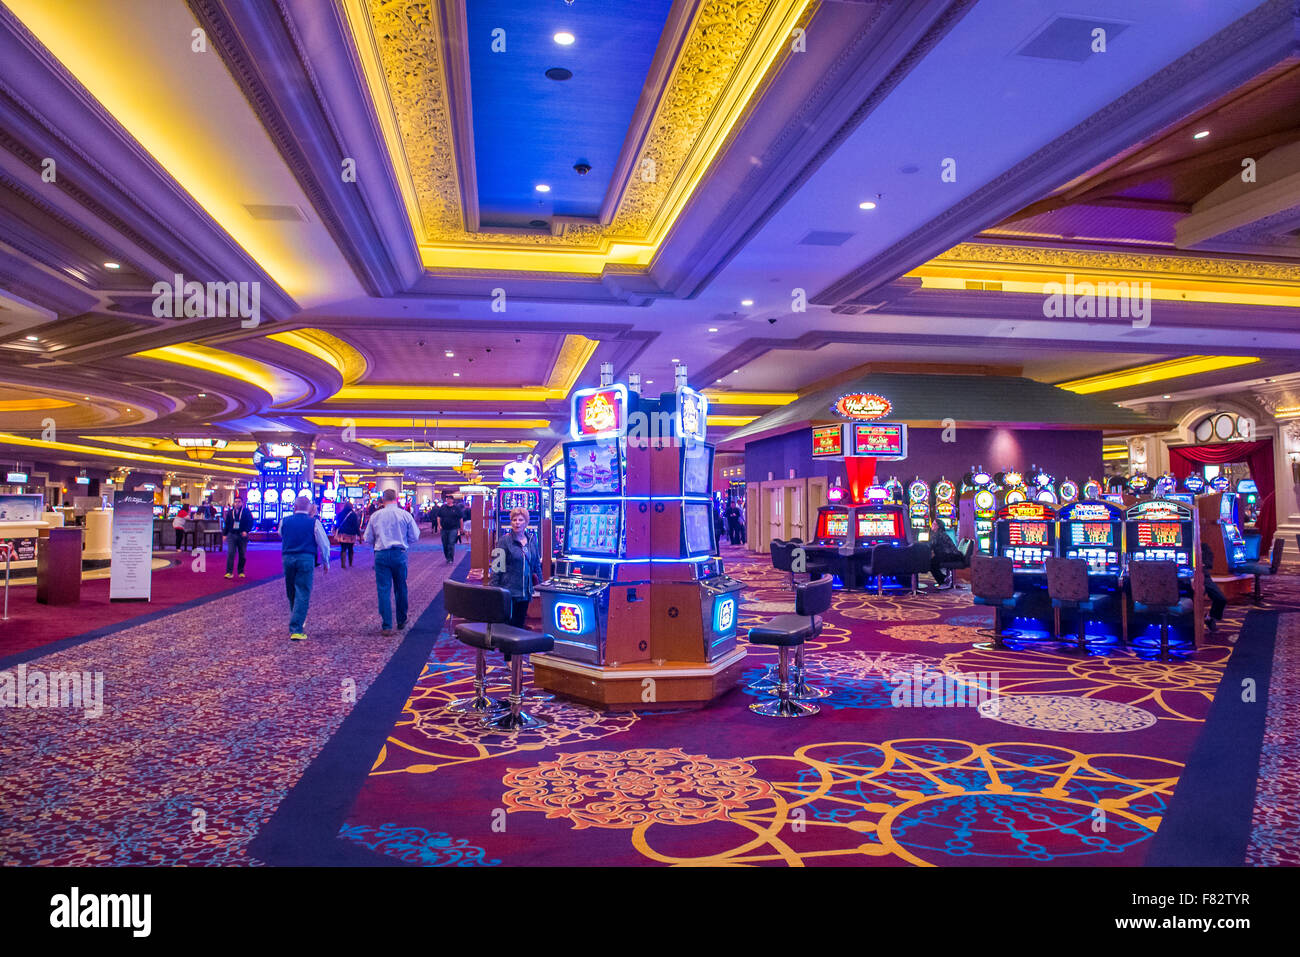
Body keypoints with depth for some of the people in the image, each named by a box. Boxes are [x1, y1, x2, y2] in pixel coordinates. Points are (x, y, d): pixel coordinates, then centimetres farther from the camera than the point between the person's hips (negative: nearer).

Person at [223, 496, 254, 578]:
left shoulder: (246, 512, 0)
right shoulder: (230, 512, 9)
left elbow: (250, 523, -3)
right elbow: (226, 524, 14)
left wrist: (246, 531, -17)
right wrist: (225, 534, 8)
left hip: (242, 536, -1)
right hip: (231, 535, 1)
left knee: (242, 555, 5)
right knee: (230, 553, -9)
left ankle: (241, 572, 17)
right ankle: (229, 572, -8)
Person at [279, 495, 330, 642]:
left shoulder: (284, 521, 5)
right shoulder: (314, 522, -2)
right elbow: (324, 544, -1)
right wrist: (326, 562, 12)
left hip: (287, 558, 3)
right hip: (306, 559, -3)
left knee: (291, 593, 18)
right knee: (302, 594, -2)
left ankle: (297, 622, 35)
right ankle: (296, 630, -9)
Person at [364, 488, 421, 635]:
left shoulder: (375, 516, 3)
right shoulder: (405, 515, -1)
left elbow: (368, 540, 8)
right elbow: (415, 537, 3)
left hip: (381, 555, 0)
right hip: (399, 554, 0)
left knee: (384, 590, 1)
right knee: (401, 589, 13)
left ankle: (386, 626, -2)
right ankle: (401, 622, 25)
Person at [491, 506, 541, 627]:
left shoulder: (532, 541, 9)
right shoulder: (505, 541, -7)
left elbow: (537, 565, 17)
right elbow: (496, 567, -9)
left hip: (525, 592, 5)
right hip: (509, 591, -5)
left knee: (520, 624, 12)